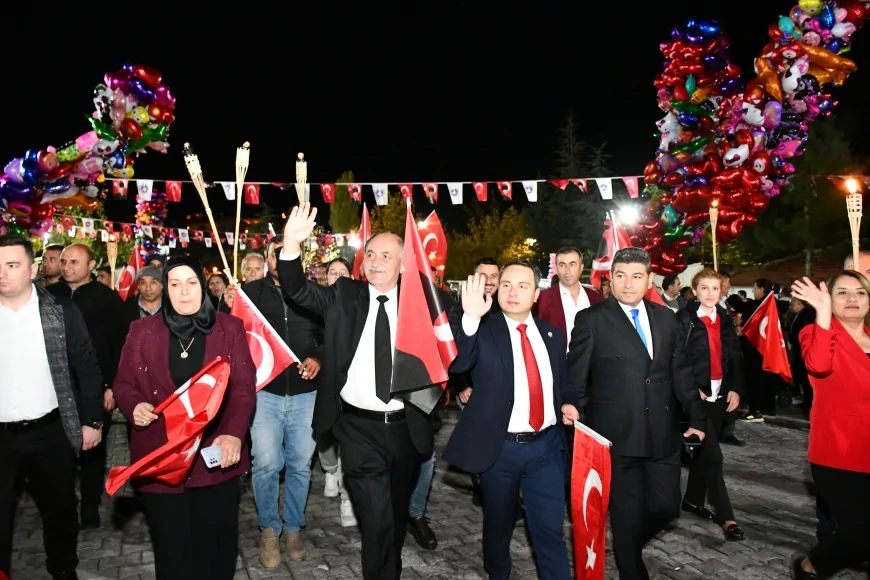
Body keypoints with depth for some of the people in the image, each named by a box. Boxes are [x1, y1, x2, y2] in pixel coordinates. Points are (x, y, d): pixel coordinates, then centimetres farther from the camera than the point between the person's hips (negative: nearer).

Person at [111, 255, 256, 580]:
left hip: (216, 456, 0)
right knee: (173, 549, 9)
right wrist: (134, 406, -15)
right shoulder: (143, 331, 2)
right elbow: (123, 383, 8)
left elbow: (244, 387, -4)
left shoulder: (229, 328, 0)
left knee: (218, 544, 10)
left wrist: (234, 434, -19)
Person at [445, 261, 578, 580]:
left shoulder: (552, 335, 6)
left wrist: (567, 403, -1)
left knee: (551, 530, 6)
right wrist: (470, 319, -41)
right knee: (498, 526, 18)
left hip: (546, 446, 2)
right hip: (500, 448, -2)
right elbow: (457, 363, -27)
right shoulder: (484, 332, -7)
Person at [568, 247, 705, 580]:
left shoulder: (666, 318, 8)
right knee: (627, 515, 7)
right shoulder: (591, 320, -7)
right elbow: (576, 382, -5)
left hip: (663, 434, 5)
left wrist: (696, 418, 12)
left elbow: (680, 374, 14)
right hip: (616, 436, -4)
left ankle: (627, 546, 41)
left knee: (666, 507, 12)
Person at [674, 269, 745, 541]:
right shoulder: (684, 318, -7)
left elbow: (735, 356, 12)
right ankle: (726, 516, -1)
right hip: (695, 394, -6)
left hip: (720, 393, 6)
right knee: (712, 453, -8)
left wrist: (735, 388, 2)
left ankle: (693, 500, 28)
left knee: (702, 449, 14)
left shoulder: (725, 319, 11)